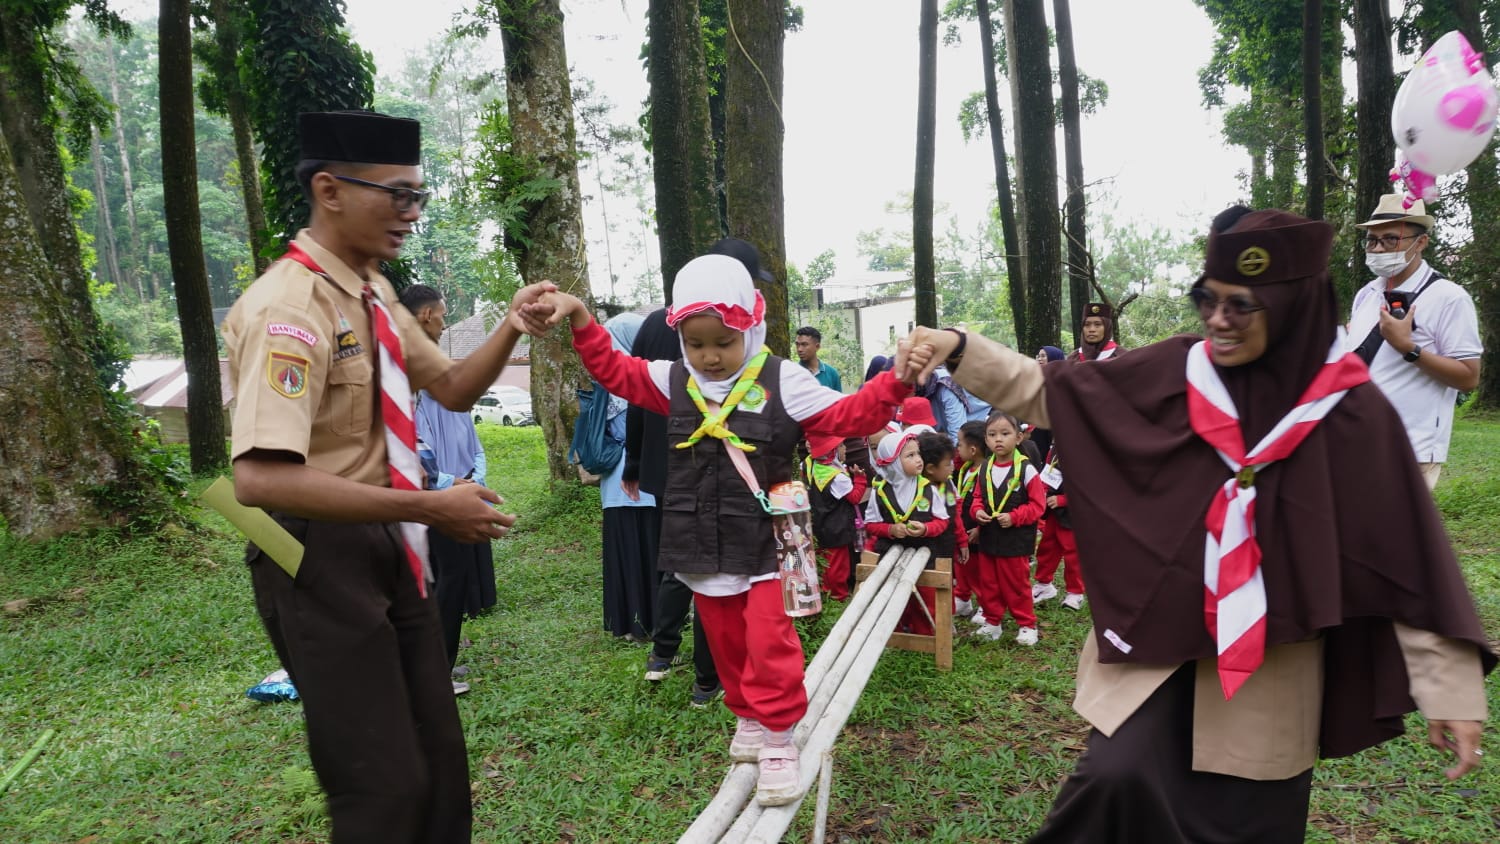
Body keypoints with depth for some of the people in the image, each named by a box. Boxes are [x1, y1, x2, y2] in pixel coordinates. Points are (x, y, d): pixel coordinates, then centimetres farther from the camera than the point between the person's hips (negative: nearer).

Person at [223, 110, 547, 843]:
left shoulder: (375, 295, 6)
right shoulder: (287, 308, -23)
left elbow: (451, 389, 14)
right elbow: (261, 479, -32)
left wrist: (512, 326, -4)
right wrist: (430, 509, -31)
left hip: (389, 552, 9)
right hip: (323, 561, -9)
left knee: (440, 761, 20)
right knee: (385, 784, 3)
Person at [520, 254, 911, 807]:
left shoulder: (782, 382, -8)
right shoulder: (673, 382, 3)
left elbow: (847, 415, -10)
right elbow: (613, 369, 8)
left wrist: (895, 384, -26)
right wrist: (579, 318, -5)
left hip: (763, 543, -4)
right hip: (704, 546, 4)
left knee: (770, 643, -4)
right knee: (726, 643, 16)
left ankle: (778, 739, 14)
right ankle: (748, 718, 37)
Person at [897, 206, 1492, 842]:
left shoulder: (1352, 411, -8)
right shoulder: (1174, 372, -5)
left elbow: (1409, 556, -5)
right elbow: (1051, 394, -4)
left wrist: (1450, 690, -4)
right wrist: (957, 350, -17)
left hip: (1271, 662, 0)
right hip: (1159, 632, 1)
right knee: (1120, 779, -15)